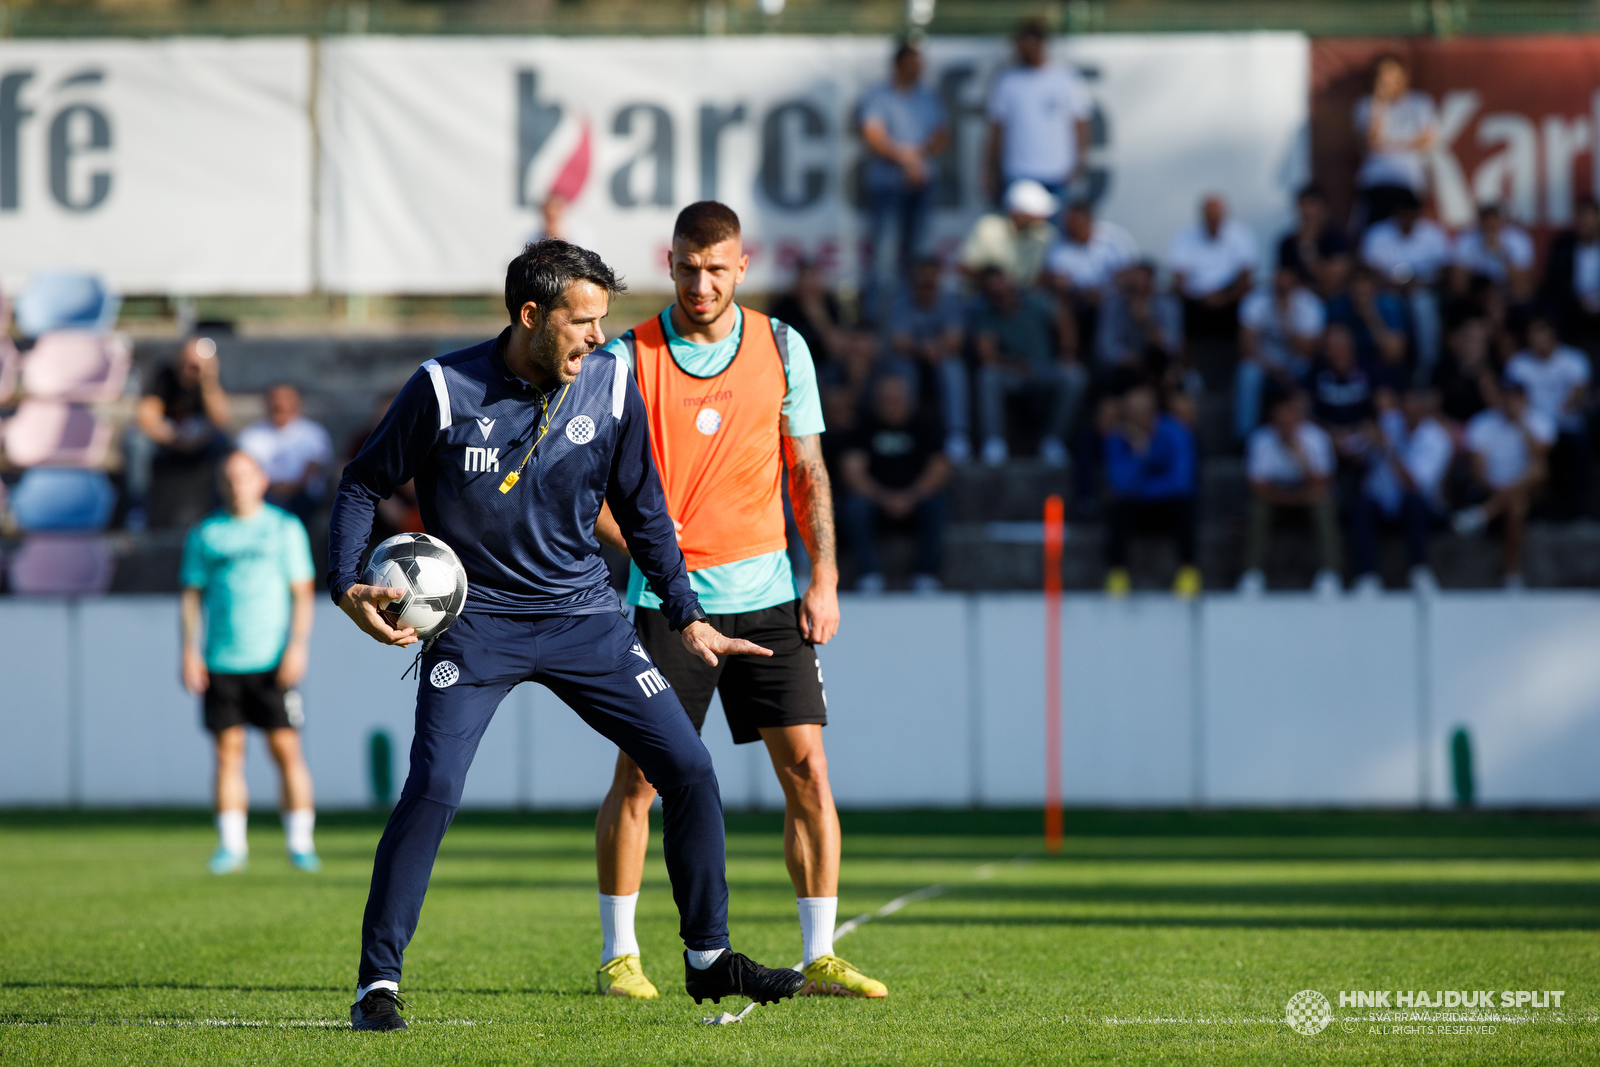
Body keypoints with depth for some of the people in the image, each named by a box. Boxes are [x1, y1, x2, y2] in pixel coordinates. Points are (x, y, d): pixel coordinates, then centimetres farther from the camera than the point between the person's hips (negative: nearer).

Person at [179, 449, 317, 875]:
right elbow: (192, 594, 12)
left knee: (286, 748, -6)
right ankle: (231, 845, 3)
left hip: (273, 661, -2)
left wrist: (297, 647, -7)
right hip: (221, 662, 2)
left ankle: (300, 842, -2)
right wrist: (190, 651, 1)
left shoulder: (285, 529, 6)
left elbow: (302, 592, 4)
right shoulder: (205, 534, 11)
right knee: (228, 752, -1)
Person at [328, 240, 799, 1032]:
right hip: (474, 619, -4)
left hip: (583, 616, 4)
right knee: (433, 788, -20)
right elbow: (363, 483, -2)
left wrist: (686, 617, 10)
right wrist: (347, 587, -15)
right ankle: (377, 985, -9)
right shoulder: (444, 389, -14)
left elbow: (642, 511, 10)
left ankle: (708, 959, 16)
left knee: (688, 769, -1)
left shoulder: (610, 386, -4)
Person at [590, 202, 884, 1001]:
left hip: (767, 594, 2)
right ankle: (618, 956, 10)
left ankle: (819, 958, 2)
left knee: (807, 767, -4)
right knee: (637, 777, -3)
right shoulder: (630, 358, -4)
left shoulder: (782, 349, 5)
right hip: (667, 598, -2)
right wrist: (633, 537, -19)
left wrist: (824, 580, 2)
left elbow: (808, 474, 11)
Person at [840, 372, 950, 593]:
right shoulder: (867, 427, 2)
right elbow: (852, 471, -8)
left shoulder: (923, 427, 5)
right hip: (875, 497, 0)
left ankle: (925, 574, -22)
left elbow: (940, 469, -6)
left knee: (935, 506, -32)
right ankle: (869, 574, -26)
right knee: (855, 505, -32)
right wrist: (884, 498, -22)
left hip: (917, 498, 0)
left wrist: (911, 497, -22)